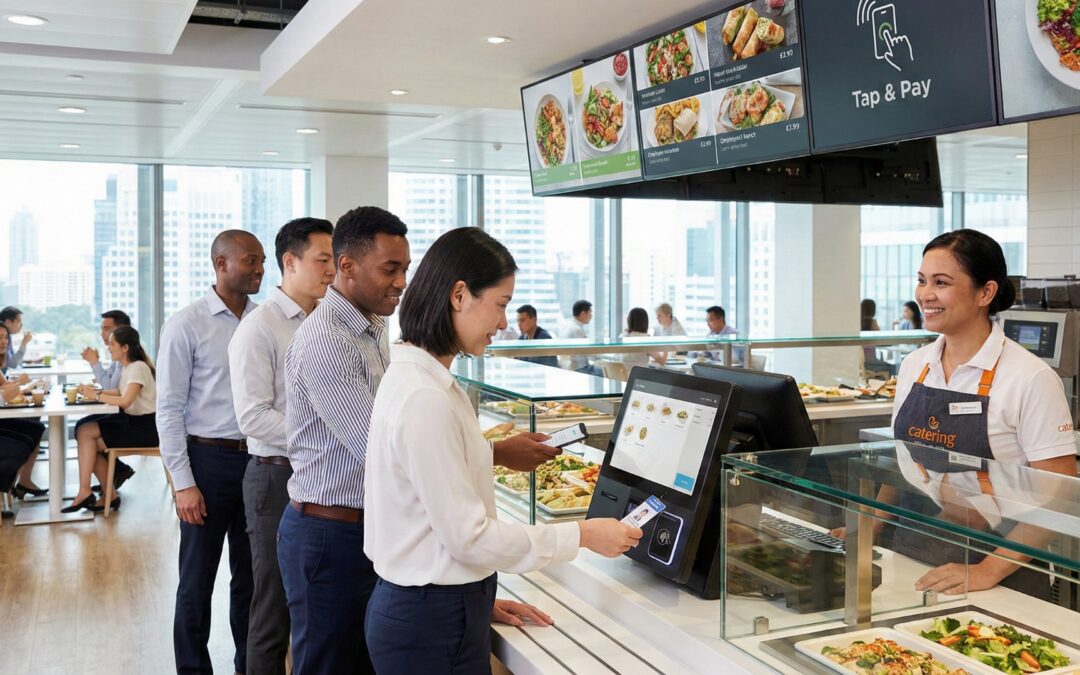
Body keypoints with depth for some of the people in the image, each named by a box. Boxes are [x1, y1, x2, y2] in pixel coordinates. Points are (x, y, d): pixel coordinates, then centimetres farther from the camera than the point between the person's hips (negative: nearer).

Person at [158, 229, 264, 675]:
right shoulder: (186, 325, -7)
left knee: (251, 575, 16)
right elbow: (169, 409, -7)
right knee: (197, 581, 9)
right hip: (209, 458, -4)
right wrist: (184, 483, -10)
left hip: (257, 457, 4)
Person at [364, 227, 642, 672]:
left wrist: (478, 598, 11)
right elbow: (469, 536, -21)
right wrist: (582, 535, -13)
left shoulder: (413, 377, 6)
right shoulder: (425, 399, -24)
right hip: (431, 625, -9)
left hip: (423, 604, 9)